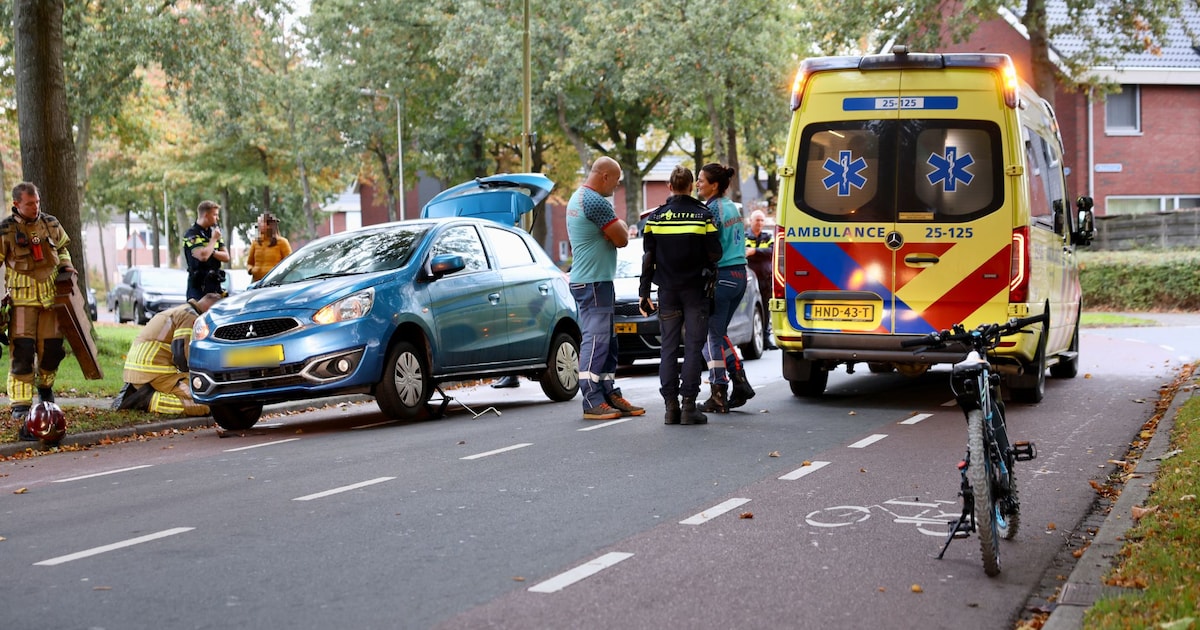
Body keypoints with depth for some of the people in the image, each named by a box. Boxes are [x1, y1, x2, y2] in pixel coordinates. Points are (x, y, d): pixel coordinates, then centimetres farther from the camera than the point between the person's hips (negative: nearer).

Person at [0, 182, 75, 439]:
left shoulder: (51, 224, 7)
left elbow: (62, 249, 25)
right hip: (22, 299, -4)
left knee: (51, 349, 8)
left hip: (51, 297, 4)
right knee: (22, 354, -9)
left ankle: (45, 384, 38)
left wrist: (65, 265, 5)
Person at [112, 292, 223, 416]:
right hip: (155, 373, -10)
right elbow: (181, 354, -15)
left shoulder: (176, 311, 27)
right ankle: (149, 400, -18)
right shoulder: (190, 315, -4)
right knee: (204, 405, -19)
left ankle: (132, 393, 12)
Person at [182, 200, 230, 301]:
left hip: (215, 284, 7)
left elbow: (226, 257, 10)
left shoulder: (213, 232, 14)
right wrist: (214, 239, -11)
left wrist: (212, 252, -10)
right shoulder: (192, 234, -9)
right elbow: (203, 256, -24)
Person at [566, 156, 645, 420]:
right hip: (594, 282, -11)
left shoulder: (577, 198, 16)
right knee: (595, 341, -10)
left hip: (584, 278, 11)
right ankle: (592, 402, -10)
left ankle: (610, 394, 19)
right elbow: (621, 239, -14)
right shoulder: (596, 202, -17)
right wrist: (622, 225, 6)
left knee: (606, 342, 14)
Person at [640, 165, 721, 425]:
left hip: (667, 291, 2)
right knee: (693, 347, 0)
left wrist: (644, 292, 8)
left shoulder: (655, 218, 2)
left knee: (668, 347, 6)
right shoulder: (703, 216, -5)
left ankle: (670, 406, 3)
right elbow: (715, 254, -6)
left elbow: (648, 258, 3)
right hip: (695, 289, -2)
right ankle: (689, 406, -5)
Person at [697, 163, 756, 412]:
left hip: (721, 277, -8)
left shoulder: (713, 210, -14)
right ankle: (740, 383, 14)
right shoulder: (733, 207, 13)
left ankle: (719, 395, 1)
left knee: (713, 336, 0)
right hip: (739, 275, 8)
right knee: (720, 333, 18)